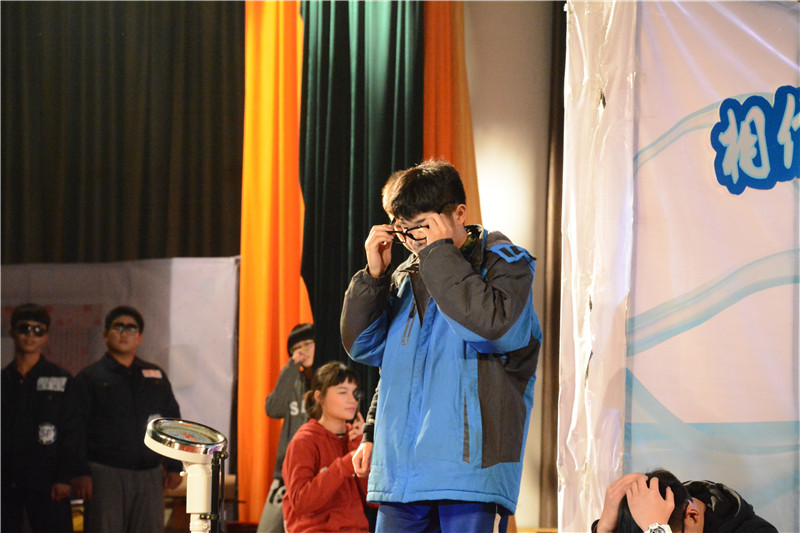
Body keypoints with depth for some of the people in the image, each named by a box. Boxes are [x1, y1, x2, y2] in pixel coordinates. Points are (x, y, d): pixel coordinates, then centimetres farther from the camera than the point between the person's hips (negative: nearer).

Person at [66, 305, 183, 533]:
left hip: (149, 475, 4)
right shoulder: (89, 378, 5)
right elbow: (75, 429, -1)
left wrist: (174, 467, 12)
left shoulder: (156, 376, 17)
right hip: (105, 475, -4)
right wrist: (80, 473, -10)